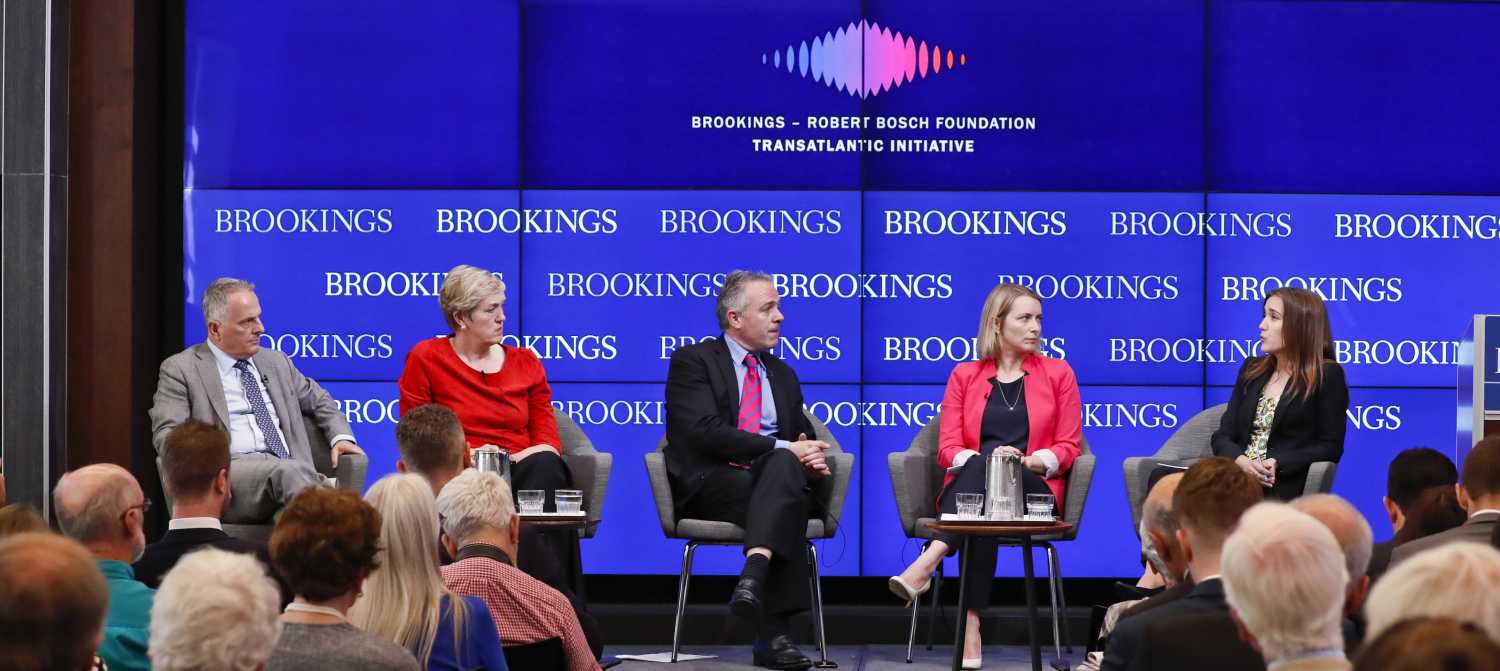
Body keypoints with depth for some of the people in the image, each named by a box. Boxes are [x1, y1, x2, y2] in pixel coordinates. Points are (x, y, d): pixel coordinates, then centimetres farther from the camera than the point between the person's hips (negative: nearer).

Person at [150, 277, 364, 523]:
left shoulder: (276, 362, 26)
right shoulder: (180, 369, 10)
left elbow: (319, 400, 38)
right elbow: (166, 434, 0)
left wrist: (341, 436, 15)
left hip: (293, 469, 5)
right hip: (231, 472, -5)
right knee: (286, 471, -39)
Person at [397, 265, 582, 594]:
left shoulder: (525, 362, 18)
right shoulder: (425, 359, 10)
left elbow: (548, 440, 13)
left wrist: (514, 458, -10)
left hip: (524, 470, 3)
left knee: (546, 466, -34)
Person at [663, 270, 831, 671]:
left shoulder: (782, 375, 26)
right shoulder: (692, 362, 4)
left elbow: (803, 437, 24)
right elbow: (705, 432, -11)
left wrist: (810, 457, -3)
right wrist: (784, 448, -16)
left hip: (775, 476, 4)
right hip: (711, 484, -4)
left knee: (783, 466, -34)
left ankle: (754, 575, -50)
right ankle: (774, 633, -40)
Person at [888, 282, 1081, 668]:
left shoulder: (1057, 374, 14)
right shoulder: (964, 376, 15)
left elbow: (1068, 447, 8)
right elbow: (948, 449, 6)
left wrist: (1029, 461, -13)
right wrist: (983, 460, -16)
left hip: (1034, 491, -1)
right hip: (971, 487, 1)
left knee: (990, 455, -36)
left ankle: (928, 562, -54)